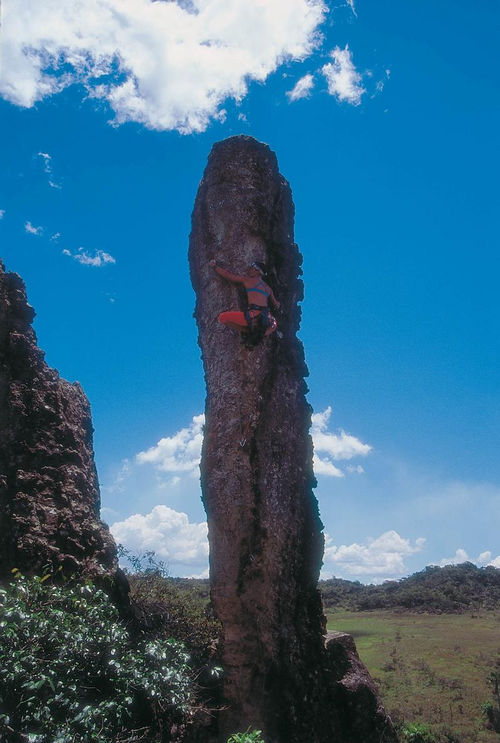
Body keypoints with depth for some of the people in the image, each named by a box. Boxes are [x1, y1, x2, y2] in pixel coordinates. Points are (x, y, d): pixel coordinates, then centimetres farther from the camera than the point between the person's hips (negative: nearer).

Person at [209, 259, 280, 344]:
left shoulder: (247, 279, 9)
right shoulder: (268, 288, 22)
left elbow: (228, 275, 14)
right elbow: (276, 305, 31)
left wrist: (215, 266, 28)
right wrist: (277, 304, 56)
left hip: (254, 315, -6)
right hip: (266, 319, 7)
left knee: (222, 318, 0)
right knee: (274, 324, 42)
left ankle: (248, 331, 1)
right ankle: (261, 333, 11)